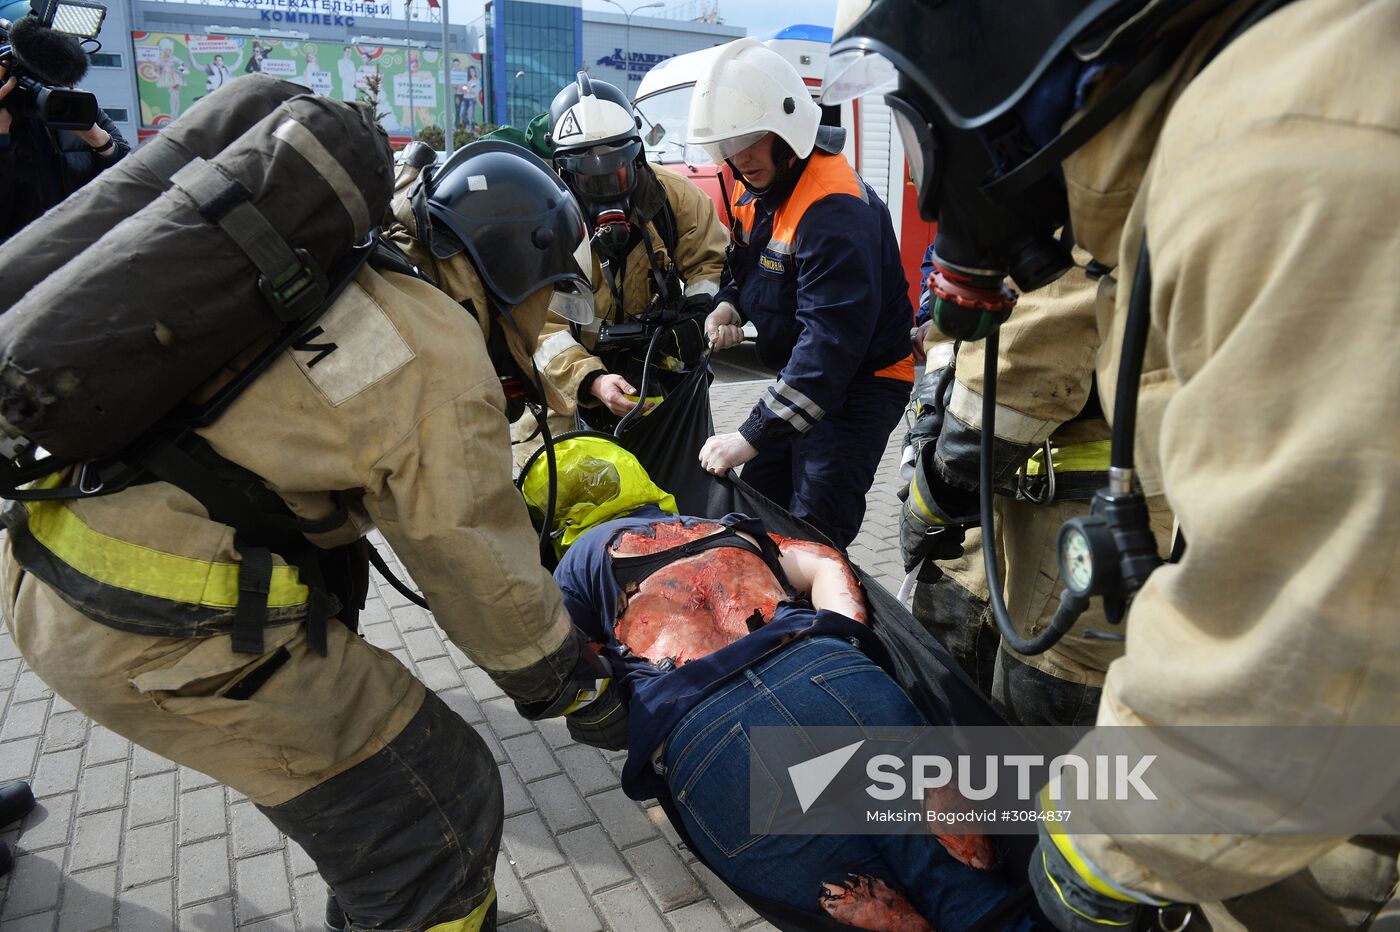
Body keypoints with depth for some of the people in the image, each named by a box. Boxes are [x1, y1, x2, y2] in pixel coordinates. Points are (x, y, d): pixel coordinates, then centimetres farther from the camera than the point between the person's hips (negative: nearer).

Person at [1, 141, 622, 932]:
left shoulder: (358, 292, 11)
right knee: (440, 807, 1)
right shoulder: (441, 361, -14)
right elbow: (484, 576, -7)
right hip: (159, 634, -10)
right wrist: (573, 685, 9)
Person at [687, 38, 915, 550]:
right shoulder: (756, 183, 2)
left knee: (813, 532, -10)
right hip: (802, 374, 9)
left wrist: (751, 437, -36)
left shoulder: (835, 210, -28)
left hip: (862, 383, -9)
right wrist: (729, 304, -6)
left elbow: (831, 343, -35)